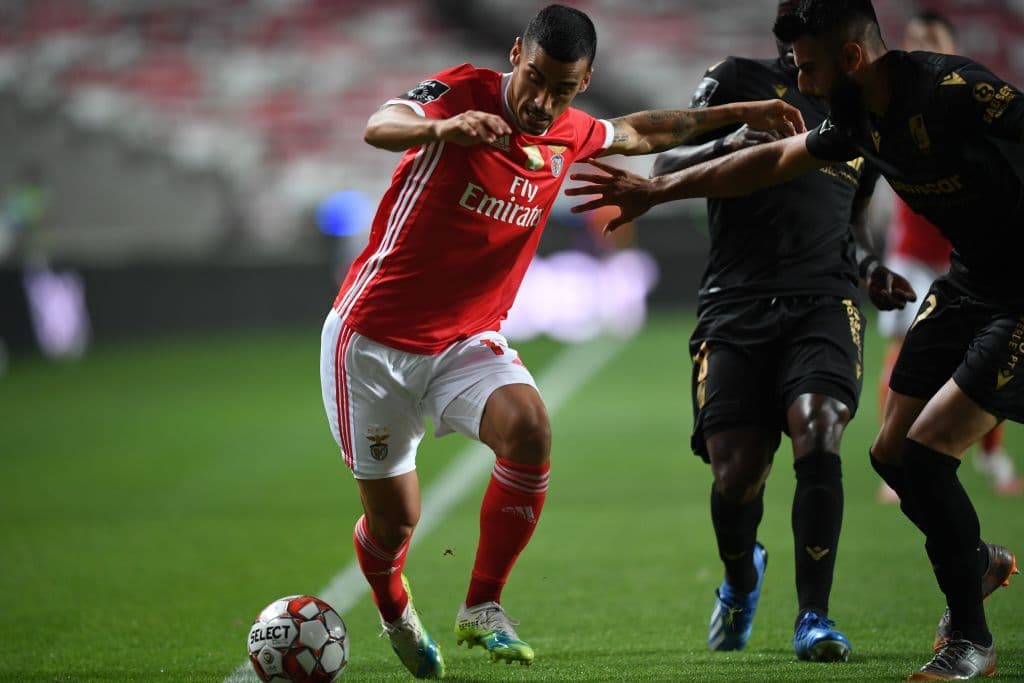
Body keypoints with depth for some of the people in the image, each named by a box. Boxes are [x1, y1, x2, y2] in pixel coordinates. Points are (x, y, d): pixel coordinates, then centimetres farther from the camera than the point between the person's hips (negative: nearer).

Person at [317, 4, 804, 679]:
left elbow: (638, 132, 26)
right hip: (373, 337, -4)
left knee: (530, 428, -27)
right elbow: (380, 127, -34)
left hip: (468, 342, 4)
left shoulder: (569, 136, 3)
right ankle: (396, 612, 36)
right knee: (394, 521, -1)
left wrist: (738, 113, 25)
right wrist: (441, 126, -55)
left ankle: (483, 609, -12)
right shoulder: (464, 92, -14)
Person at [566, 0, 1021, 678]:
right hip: (968, 283, 9)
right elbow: (773, 161, 17)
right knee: (892, 453, 11)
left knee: (925, 455, -12)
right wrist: (657, 190, 22)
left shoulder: (956, 92, -26)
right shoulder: (861, 119, 2)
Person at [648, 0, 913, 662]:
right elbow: (665, 166, 1)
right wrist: (728, 145, -18)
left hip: (824, 298, 2)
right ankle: (740, 578, 28)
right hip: (736, 303, -1)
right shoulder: (740, 79, 7)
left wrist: (873, 272, 11)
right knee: (736, 472, -8)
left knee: (817, 434, -24)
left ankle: (814, 617, -13)